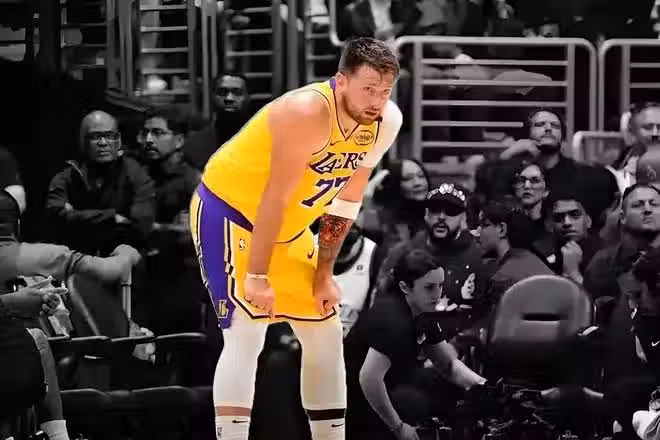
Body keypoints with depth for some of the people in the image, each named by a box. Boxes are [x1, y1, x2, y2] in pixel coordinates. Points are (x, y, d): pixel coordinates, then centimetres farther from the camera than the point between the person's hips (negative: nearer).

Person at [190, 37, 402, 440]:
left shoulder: (386, 122, -8)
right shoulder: (308, 113, -31)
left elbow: (345, 202, 3)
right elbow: (275, 199, -30)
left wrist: (324, 273, 2)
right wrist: (257, 277, -28)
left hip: (289, 227, 8)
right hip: (228, 210, -8)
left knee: (326, 333, 10)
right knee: (246, 333, -20)